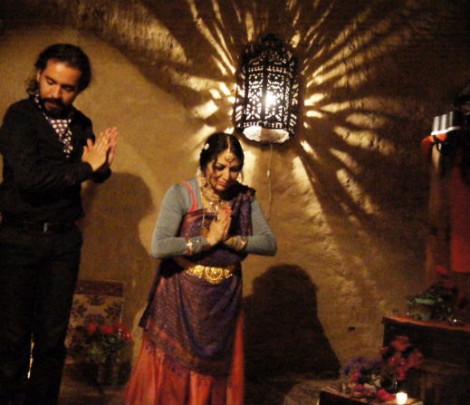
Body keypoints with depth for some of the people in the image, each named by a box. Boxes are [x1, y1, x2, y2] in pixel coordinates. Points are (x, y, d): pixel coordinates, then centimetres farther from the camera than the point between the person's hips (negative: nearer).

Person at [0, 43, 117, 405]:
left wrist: (102, 165, -14)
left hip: (64, 240, 4)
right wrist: (85, 167, -15)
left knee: (53, 335, 10)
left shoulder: (81, 124, 7)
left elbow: (93, 175, 9)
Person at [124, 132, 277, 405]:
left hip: (224, 304, 3)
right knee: (171, 375, 6)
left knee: (214, 376, 11)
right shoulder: (180, 194, -11)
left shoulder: (245, 198, 0)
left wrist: (231, 239, -19)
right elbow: (159, 247, -23)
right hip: (180, 302, -3)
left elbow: (270, 243, -7)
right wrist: (208, 240, -21)